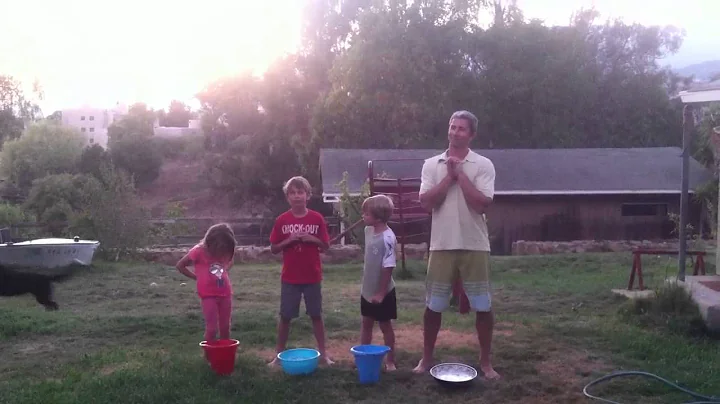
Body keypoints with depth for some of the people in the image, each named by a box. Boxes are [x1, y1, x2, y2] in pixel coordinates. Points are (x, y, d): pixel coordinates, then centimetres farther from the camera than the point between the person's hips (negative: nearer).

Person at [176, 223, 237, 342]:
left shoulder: (226, 252, 2)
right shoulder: (199, 251, -12)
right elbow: (180, 265, -3)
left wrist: (225, 270, 6)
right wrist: (197, 277, -5)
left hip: (225, 293, 5)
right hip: (208, 295, -4)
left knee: (225, 327, 11)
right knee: (212, 329, -7)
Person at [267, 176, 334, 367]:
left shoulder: (317, 218, -3)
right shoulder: (282, 220, -3)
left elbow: (326, 246, 2)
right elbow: (273, 248, 1)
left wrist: (313, 239, -16)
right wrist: (288, 240, -16)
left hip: (312, 276, 0)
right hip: (289, 277, 0)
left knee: (316, 315, 10)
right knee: (285, 316, 8)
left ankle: (323, 353, 20)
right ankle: (279, 354, 21)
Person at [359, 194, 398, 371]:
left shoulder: (387, 238, -25)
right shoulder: (369, 231, -1)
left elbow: (388, 267, -24)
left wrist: (381, 293, -21)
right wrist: (365, 284, 16)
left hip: (382, 292, -7)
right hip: (368, 290, 7)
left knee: (385, 326, 8)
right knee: (366, 323, 17)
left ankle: (390, 360, 23)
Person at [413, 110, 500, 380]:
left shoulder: (483, 165, -2)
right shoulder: (432, 164, 4)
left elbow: (482, 204, -14)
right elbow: (426, 202, -7)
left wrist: (460, 174, -13)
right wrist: (449, 176, -10)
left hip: (475, 246, -1)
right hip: (442, 245, 1)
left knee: (483, 306, 5)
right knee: (433, 305, 8)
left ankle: (485, 361, 21)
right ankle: (427, 358, 24)